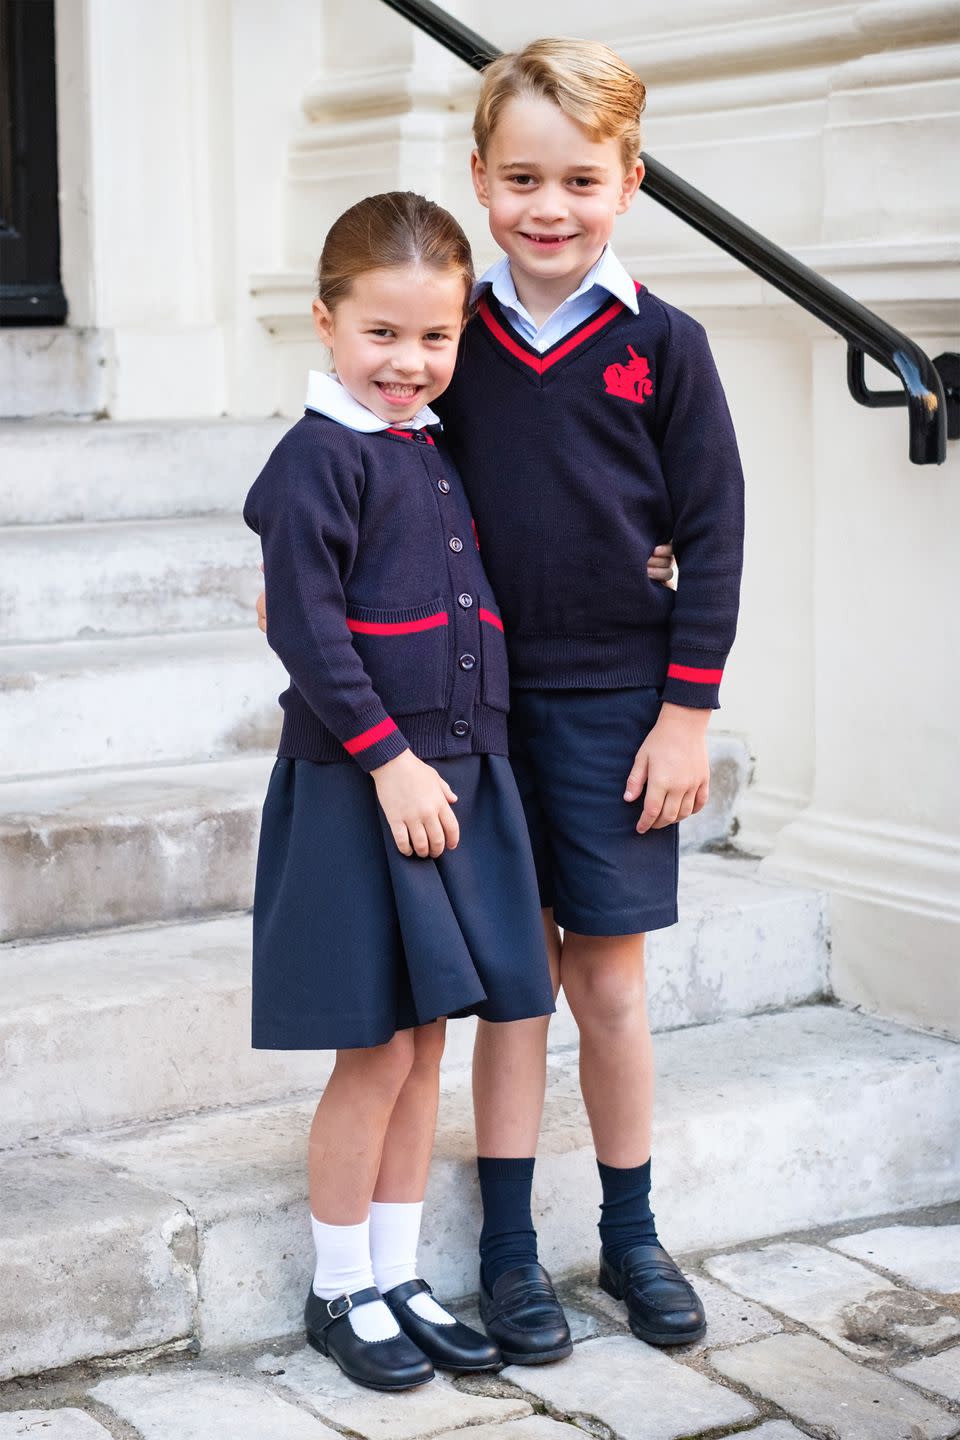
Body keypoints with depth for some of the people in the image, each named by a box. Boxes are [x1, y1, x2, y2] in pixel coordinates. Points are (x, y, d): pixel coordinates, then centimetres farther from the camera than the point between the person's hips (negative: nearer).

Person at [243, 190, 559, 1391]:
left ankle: (398, 1278, 25)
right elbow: (307, 630, -18)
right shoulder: (317, 459, -12)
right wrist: (390, 762, -20)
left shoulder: (433, 452, 13)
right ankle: (339, 1292, 16)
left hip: (457, 779, 8)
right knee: (373, 1053, 0)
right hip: (359, 791, -8)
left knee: (424, 1042, 13)